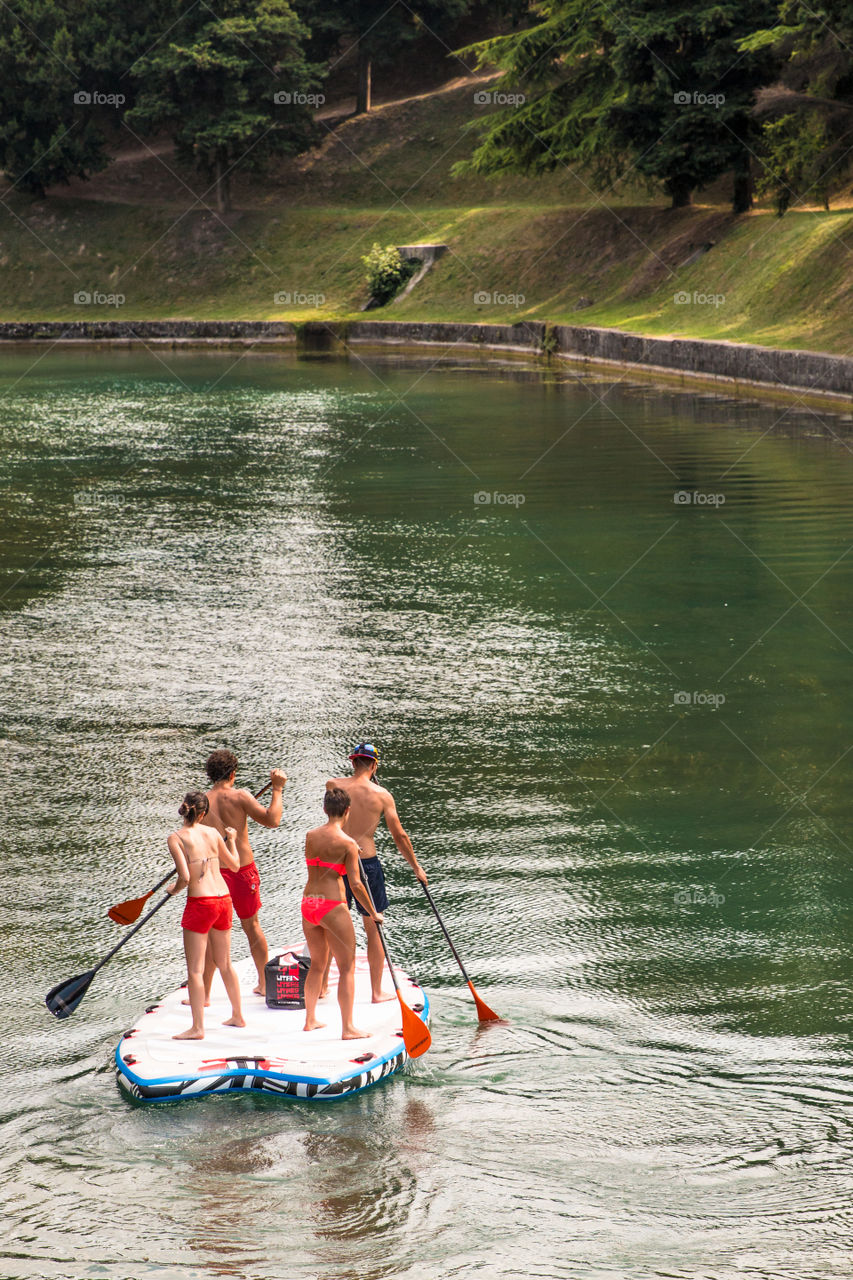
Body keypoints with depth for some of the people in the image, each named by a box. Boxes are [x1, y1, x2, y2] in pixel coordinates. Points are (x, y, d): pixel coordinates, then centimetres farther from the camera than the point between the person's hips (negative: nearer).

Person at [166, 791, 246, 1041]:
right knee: (225, 964, 21)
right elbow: (234, 865, 17)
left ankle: (197, 1027, -4)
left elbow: (185, 877, -19)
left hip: (200, 903, -6)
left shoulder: (176, 838, -10)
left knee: (195, 970, -1)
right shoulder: (212, 833, 5)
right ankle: (237, 1016, 30)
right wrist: (232, 840, 34)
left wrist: (174, 889, 3)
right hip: (223, 899, 6)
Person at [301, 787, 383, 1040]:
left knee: (318, 964, 22)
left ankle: (310, 1020, 30)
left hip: (308, 904, 6)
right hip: (332, 906, -6)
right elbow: (355, 884, -13)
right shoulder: (347, 843, -12)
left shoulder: (310, 837, 5)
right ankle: (348, 1028, 1)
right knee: (347, 967, 3)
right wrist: (373, 914, -3)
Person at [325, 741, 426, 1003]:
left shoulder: (334, 785, -4)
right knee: (373, 930, 10)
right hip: (367, 862, -2)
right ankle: (377, 992, 16)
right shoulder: (382, 795, -7)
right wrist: (416, 867, 11)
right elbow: (399, 836, -2)